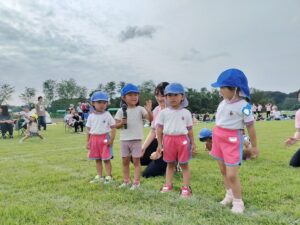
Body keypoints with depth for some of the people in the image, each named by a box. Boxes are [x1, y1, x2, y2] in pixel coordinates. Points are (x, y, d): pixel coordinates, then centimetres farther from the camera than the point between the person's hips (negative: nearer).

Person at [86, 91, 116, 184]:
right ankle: (99, 176, 26)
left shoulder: (107, 115, -4)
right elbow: (88, 130, 9)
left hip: (105, 138, -4)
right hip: (94, 139, 4)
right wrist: (87, 141, 7)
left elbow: (113, 127, -5)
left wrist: (111, 139, -12)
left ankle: (109, 176, 12)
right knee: (97, 159, 14)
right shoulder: (91, 116, 5)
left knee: (106, 159, 1)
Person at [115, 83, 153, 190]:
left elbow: (150, 119, -14)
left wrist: (149, 110, -33)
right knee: (125, 161, 13)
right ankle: (126, 181, 27)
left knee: (136, 161, 3)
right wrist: (122, 123, -18)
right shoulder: (121, 111, 1)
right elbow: (116, 125, 4)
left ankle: (136, 182, 12)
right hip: (124, 140, 3)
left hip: (136, 140, -3)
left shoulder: (140, 109, -5)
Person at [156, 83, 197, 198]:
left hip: (183, 139, -1)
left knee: (184, 164, 7)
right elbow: (159, 128, 4)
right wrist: (159, 144, 2)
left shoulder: (186, 113, 1)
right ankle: (168, 184, 27)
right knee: (170, 164, 15)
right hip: (169, 139, 1)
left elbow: (190, 129, 6)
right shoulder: (163, 112, 0)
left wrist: (193, 143, 6)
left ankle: (186, 187, 16)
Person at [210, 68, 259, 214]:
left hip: (232, 140, -7)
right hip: (218, 138, 7)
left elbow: (250, 127, -10)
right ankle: (229, 194, 37)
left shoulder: (243, 106, -18)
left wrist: (254, 146, -3)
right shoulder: (223, 102, 2)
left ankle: (238, 202, 14)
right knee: (223, 171, 18)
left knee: (231, 174, -6)